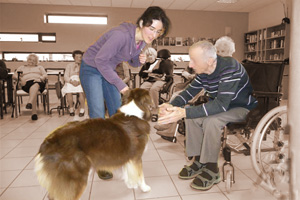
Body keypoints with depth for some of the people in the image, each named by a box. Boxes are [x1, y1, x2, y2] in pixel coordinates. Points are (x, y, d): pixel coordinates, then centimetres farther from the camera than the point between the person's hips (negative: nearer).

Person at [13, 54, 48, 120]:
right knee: (34, 90, -37)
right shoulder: (22, 67, 34)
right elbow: (14, 75, 21)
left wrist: (40, 78, -8)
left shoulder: (39, 67, 32)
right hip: (27, 83, 0)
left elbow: (45, 75, 15)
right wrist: (20, 78, -2)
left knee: (35, 86, -40)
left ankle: (29, 103, -66)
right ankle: (34, 112, -51)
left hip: (38, 82, 0)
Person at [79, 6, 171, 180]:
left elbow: (132, 62, 7)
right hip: (91, 69, -7)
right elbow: (100, 60, -27)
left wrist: (140, 60, -17)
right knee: (98, 115, -11)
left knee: (117, 112, 5)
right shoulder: (121, 35, -32)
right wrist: (120, 84, -24)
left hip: (108, 70, 7)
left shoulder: (143, 40, -7)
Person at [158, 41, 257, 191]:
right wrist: (171, 105, -21)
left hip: (244, 108, -7)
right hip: (222, 105, 8)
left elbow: (221, 105, -40)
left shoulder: (230, 68, -31)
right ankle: (199, 160, 1)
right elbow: (190, 91, 1)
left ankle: (212, 169, -14)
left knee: (211, 120, -32)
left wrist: (184, 113, -46)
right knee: (191, 115, -11)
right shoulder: (203, 71, -8)